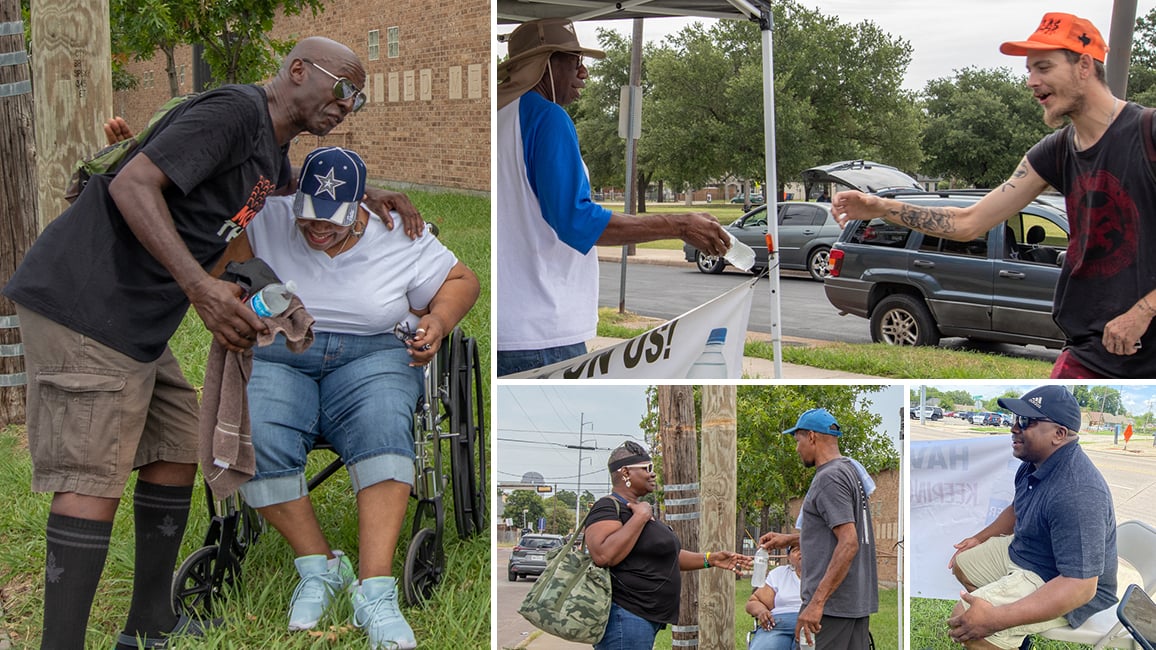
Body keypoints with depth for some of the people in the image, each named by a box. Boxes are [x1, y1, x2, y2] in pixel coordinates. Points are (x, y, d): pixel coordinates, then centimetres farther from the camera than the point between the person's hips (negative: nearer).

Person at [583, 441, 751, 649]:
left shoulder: (638, 509, 21)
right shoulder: (608, 508, -11)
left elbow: (665, 554, 29)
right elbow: (603, 555, -29)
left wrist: (709, 559, 18)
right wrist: (640, 517, -20)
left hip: (645, 620, 11)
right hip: (624, 618, -11)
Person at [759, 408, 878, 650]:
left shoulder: (829, 478, -14)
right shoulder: (851, 469, 17)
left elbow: (849, 543, -23)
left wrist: (817, 602, -26)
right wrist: (788, 539, 34)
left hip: (831, 603, -10)